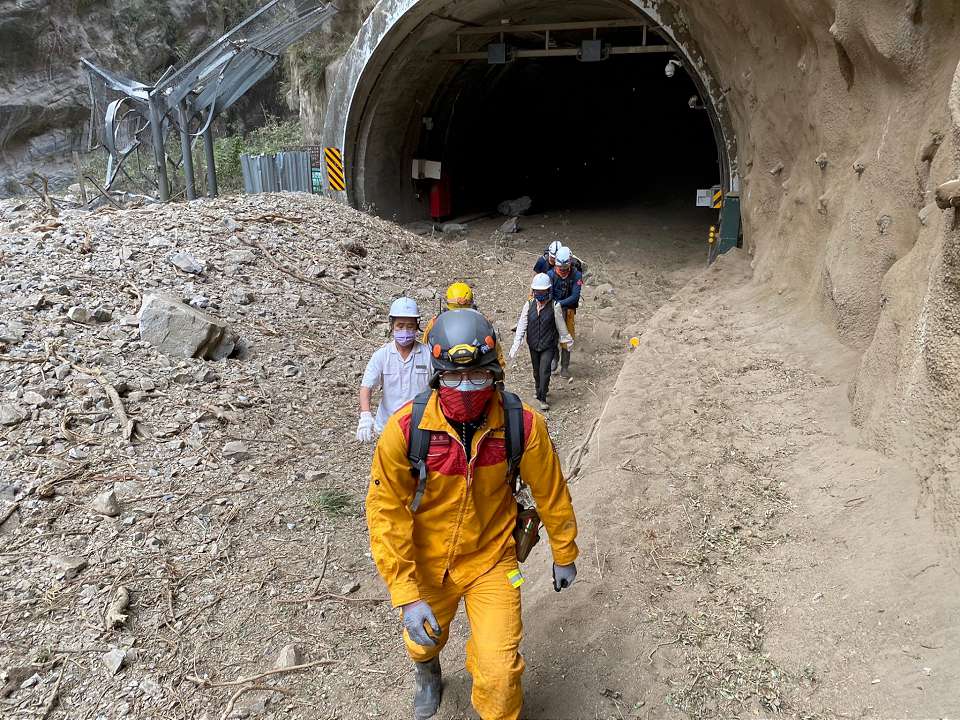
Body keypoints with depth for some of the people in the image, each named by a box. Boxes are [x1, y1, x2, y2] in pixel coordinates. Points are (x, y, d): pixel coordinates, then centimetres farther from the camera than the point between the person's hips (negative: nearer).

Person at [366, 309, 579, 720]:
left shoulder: (522, 424, -23)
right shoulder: (407, 428, -26)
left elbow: (550, 492, -7)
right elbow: (385, 512, -19)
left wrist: (564, 554, 7)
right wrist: (406, 595, -23)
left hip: (490, 559, -1)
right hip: (427, 562, 1)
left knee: (498, 675, -5)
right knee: (425, 639, 26)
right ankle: (426, 670, 65)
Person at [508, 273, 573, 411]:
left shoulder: (554, 306, -13)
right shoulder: (529, 305, -6)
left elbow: (561, 326, -1)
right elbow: (522, 326, -6)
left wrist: (568, 340, 11)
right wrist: (515, 345, -10)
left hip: (549, 345, -3)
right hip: (533, 345, 3)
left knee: (544, 371, -9)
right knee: (536, 370, 17)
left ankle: (542, 398, 3)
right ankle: (539, 391, 39)